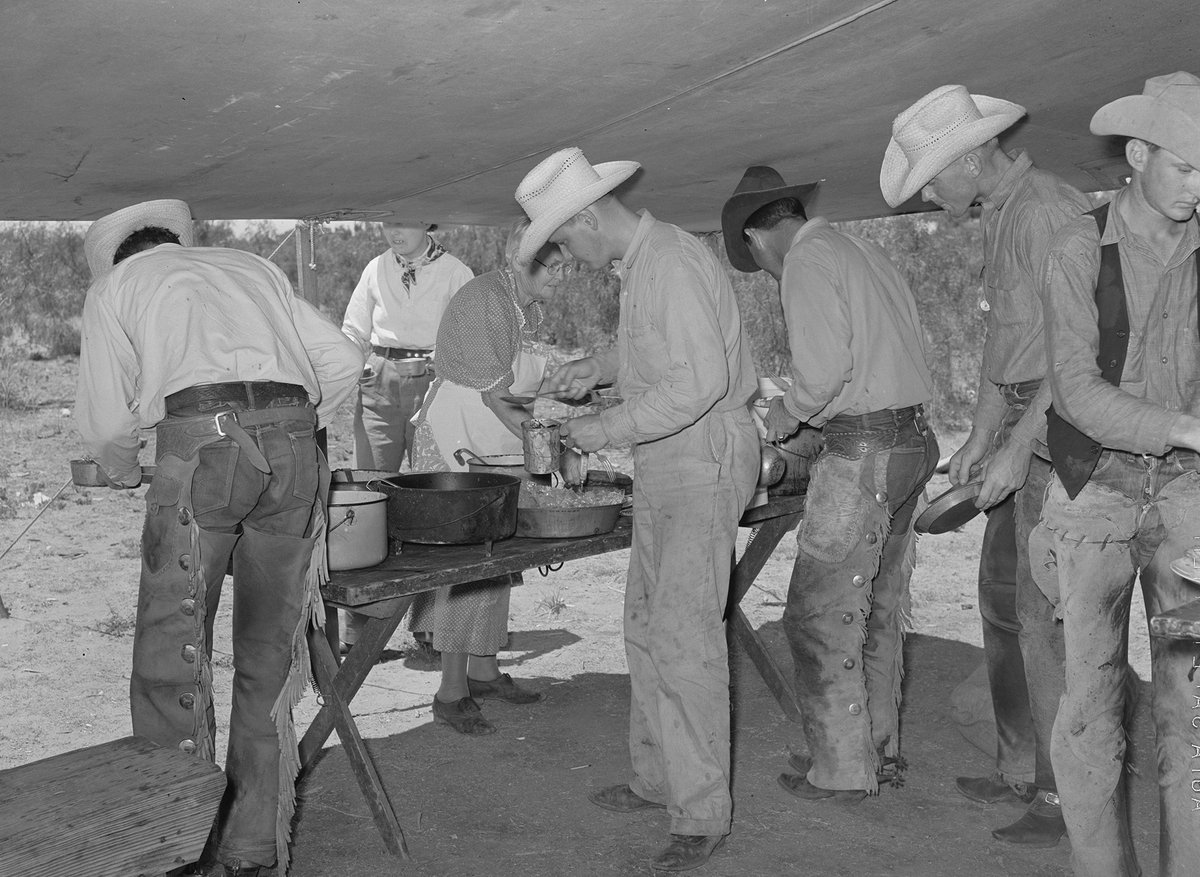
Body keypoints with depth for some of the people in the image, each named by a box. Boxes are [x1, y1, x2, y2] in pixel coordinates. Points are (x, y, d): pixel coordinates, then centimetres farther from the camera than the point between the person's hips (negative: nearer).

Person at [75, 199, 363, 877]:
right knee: (270, 657, 11)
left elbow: (107, 421, 14)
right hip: (293, 444, 4)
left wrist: (124, 473, 35)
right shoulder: (252, 266, 30)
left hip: (199, 441, -4)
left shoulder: (114, 286, 21)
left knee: (172, 654, 5)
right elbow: (343, 360, 21)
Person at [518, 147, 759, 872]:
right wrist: (599, 367, 13)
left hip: (705, 456, -10)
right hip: (669, 462, 11)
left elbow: (700, 381, -27)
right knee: (648, 625, 15)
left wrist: (608, 429, -20)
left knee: (684, 636, -9)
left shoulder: (670, 265, -20)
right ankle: (659, 777, 28)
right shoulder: (642, 262, 12)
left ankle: (703, 813, 0)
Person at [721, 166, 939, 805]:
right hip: (913, 439, 10)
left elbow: (825, 365, -21)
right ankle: (880, 749, 28)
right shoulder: (859, 250, 17)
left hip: (862, 451, -10)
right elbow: (908, 345, 16)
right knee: (880, 608, 17)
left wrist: (789, 413, -2)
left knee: (820, 615, -1)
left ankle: (840, 771, 7)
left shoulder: (807, 261, -9)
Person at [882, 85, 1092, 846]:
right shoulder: (998, 217, 14)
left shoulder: (1047, 210, -17)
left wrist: (1017, 448, -22)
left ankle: (1069, 793, 4)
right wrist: (980, 437, 15)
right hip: (1024, 426, 10)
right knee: (1004, 596, 14)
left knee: (1046, 612, -7)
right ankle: (1021, 767, 25)